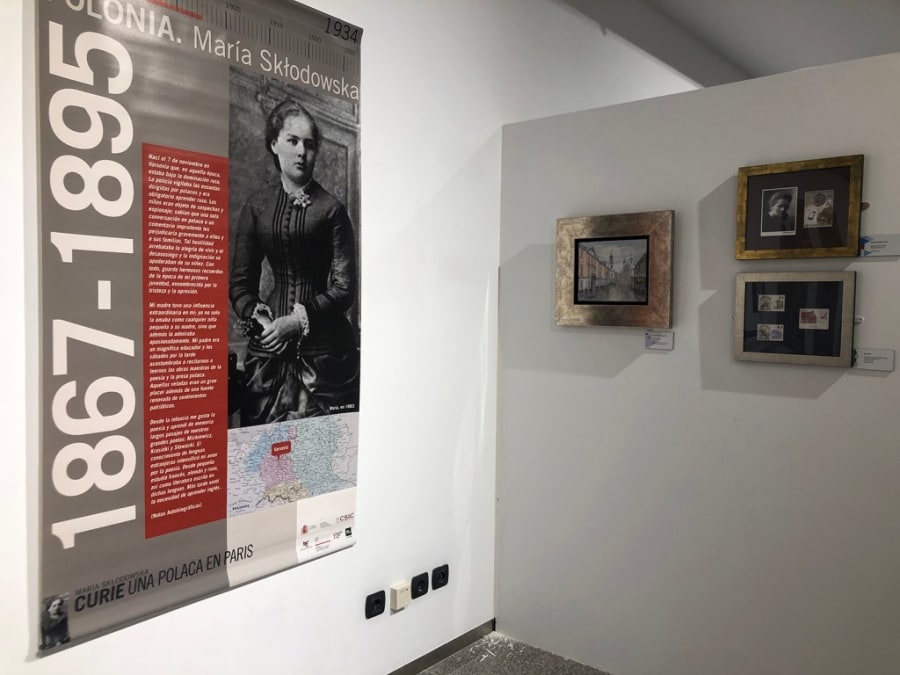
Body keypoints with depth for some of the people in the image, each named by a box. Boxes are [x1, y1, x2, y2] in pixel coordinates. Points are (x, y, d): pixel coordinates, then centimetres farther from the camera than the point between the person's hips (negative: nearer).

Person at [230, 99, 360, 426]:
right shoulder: (257, 206, 9)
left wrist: (299, 320, -13)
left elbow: (344, 288, -3)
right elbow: (240, 282, 10)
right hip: (269, 344, 3)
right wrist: (259, 319, -7)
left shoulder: (330, 209, 0)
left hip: (324, 345, -2)